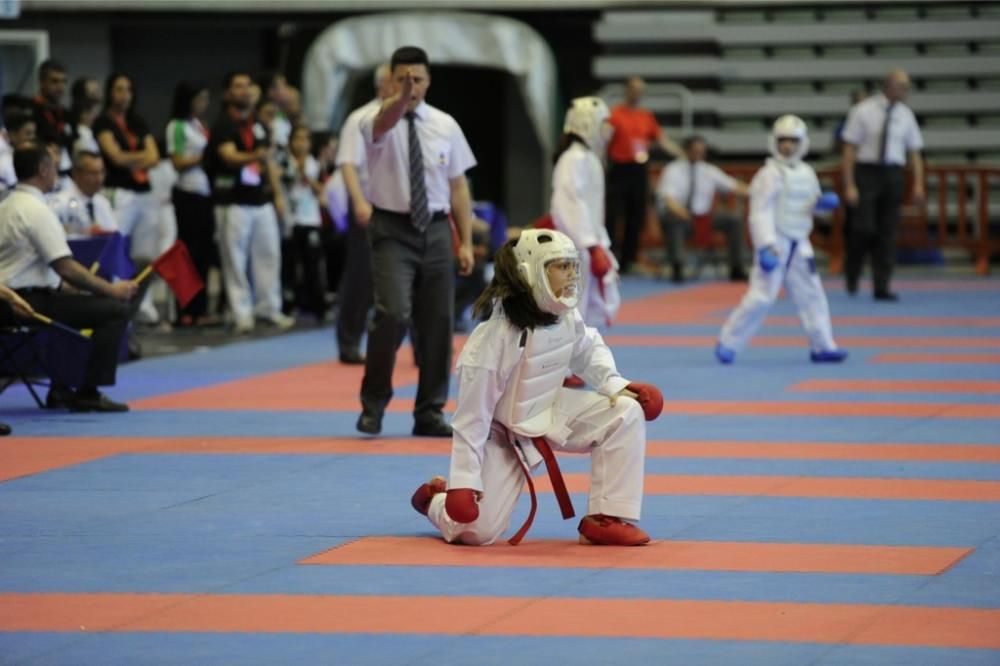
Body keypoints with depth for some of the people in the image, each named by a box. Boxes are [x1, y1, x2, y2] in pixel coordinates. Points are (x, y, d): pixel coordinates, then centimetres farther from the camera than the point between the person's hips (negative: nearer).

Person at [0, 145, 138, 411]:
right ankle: (88, 394, -6)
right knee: (116, 309, -10)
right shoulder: (36, 210, -16)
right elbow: (66, 268, -20)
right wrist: (112, 289, -9)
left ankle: (61, 389, 30)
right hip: (29, 301, -10)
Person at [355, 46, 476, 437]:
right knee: (394, 313, -21)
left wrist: (466, 242, 3)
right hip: (393, 231, -4)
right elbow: (385, 122, -34)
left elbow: (458, 186, 8)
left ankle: (429, 413, 21)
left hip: (435, 231, 4)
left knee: (437, 324, 7)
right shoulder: (378, 122, -7)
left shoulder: (444, 126, 5)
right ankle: (374, 401, -2)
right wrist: (400, 99, -56)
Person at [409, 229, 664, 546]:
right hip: (504, 433, -6)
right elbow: (472, 413, -26)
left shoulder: (567, 317, -12)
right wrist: (463, 481, -25)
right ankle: (436, 498, 27)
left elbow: (587, 350, 12)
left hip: (551, 413, 6)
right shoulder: (495, 338, -31)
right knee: (476, 530, -12)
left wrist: (615, 385, -8)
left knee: (625, 413, -16)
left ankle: (604, 519, -7)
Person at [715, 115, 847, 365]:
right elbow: (760, 213, -19)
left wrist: (823, 202, -1)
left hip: (799, 244, 7)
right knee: (762, 296, -10)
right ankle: (727, 343, 0)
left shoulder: (807, 173, 10)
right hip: (775, 242, -7)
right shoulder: (770, 175, -13)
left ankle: (823, 346, 14)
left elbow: (811, 202, 23)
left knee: (811, 294, 7)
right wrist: (766, 247, -28)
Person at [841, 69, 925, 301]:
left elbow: (914, 152, 9)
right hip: (866, 171, -3)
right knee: (864, 228, -11)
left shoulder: (905, 115, 7)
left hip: (893, 175, 4)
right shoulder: (863, 111, -4)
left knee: (888, 232, 1)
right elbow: (849, 150, -4)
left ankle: (882, 287, 6)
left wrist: (918, 184, -2)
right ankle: (852, 273, 16)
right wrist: (849, 186, -10)